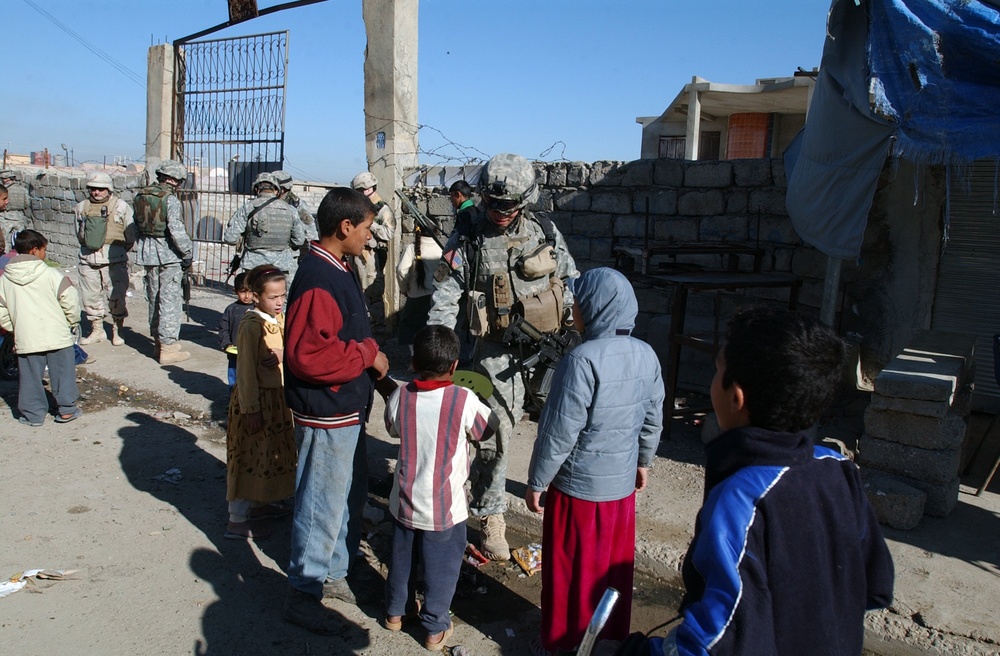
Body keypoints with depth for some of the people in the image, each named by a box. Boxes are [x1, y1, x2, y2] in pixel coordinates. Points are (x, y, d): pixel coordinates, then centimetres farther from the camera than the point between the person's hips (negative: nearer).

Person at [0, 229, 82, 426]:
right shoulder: (51, 274, -10)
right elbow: (70, 301, -11)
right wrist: (73, 322, 6)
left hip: (25, 338, 3)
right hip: (57, 336, -2)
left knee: (30, 376, 12)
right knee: (62, 372, 10)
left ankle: (33, 413, 19)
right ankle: (67, 409, 17)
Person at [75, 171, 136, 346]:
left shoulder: (121, 206, 1)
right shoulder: (82, 207, 11)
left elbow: (130, 236, 4)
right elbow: (79, 234, 21)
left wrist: (119, 252, 8)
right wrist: (89, 247, 14)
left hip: (114, 260, -4)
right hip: (88, 260, 4)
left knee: (116, 297, -2)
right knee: (90, 296, 8)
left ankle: (117, 331, 12)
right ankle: (97, 330, 22)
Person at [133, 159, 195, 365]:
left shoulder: (140, 196, 8)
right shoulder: (170, 200, -15)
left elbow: (137, 227, 12)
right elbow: (177, 231, -20)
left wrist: (143, 248, 20)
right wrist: (187, 253, -9)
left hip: (147, 253, 7)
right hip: (168, 255, -7)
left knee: (154, 298, 16)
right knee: (170, 300, -2)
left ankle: (158, 342, 27)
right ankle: (168, 347, 0)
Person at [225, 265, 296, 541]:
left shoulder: (279, 318, 5)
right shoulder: (251, 325, -19)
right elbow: (246, 370, -19)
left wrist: (282, 354, -18)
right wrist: (251, 409, -19)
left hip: (277, 396, 8)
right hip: (256, 398, -8)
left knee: (272, 452, 19)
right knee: (250, 456, 0)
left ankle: (261, 503, 37)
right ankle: (237, 520, 10)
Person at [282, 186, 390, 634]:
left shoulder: (341, 270, 8)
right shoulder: (317, 281, -24)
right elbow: (309, 355, -31)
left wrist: (372, 356, 9)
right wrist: (368, 356, -21)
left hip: (348, 409, 10)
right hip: (327, 415, -10)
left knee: (351, 494, 22)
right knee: (323, 505, 4)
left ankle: (334, 574, 40)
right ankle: (303, 594, 23)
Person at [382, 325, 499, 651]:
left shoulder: (400, 397, -11)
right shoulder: (464, 401, -21)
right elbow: (488, 428, -3)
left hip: (405, 501, 4)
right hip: (444, 507, -3)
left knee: (402, 557, 23)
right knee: (441, 565, 14)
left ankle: (395, 612, 41)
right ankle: (435, 628, 26)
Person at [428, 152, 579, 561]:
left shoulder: (546, 231, 1)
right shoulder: (466, 241, -6)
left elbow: (571, 281, 11)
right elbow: (444, 301, -6)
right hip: (498, 351, -3)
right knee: (497, 432, -2)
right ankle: (491, 516, 14)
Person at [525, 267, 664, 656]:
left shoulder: (582, 360, -24)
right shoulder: (646, 355, -3)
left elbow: (559, 432, -21)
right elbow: (653, 421, 7)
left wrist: (536, 483, -9)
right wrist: (643, 462, 23)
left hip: (578, 486, -6)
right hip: (623, 483, 6)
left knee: (570, 569, 12)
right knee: (614, 565, 22)